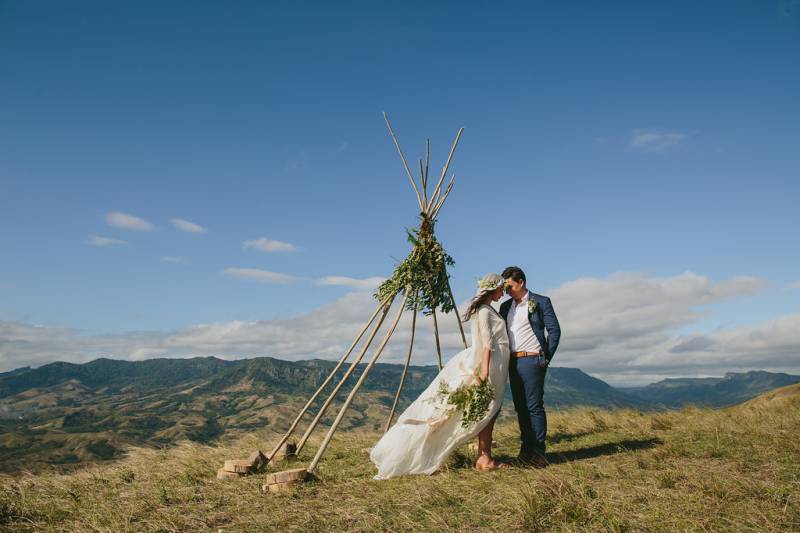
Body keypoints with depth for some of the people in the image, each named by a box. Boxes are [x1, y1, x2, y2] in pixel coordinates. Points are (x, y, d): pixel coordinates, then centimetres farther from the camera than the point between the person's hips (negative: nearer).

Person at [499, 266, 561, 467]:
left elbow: (554, 330, -2)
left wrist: (546, 358, -5)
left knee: (534, 406, -6)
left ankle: (538, 451, 0)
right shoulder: (505, 306, 16)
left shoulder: (540, 302, 0)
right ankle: (526, 448, 17)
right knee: (520, 407, 9)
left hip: (532, 360, -6)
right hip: (512, 362, 6)